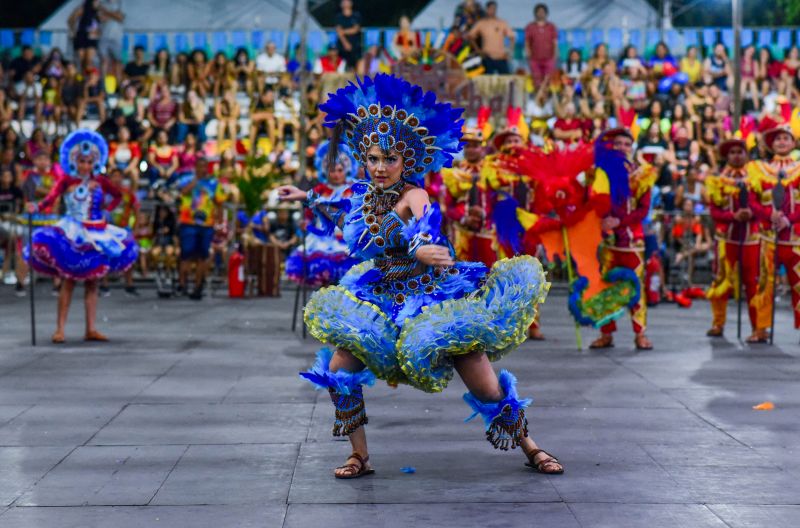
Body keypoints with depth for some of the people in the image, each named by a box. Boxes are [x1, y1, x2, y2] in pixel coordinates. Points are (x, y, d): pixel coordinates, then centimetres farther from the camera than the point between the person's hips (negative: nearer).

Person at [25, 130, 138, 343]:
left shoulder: (100, 181, 5)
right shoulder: (66, 180, -7)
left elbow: (117, 195, 20)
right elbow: (51, 198, -23)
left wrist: (107, 208, 4)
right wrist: (36, 207, -41)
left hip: (96, 235, 4)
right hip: (73, 235, -4)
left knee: (92, 282, 6)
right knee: (68, 281, -6)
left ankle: (91, 329, 9)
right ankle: (60, 329, -4)